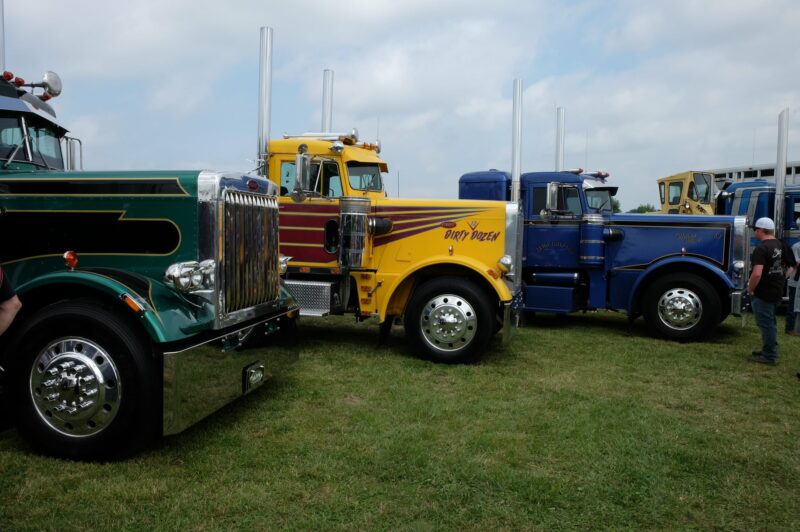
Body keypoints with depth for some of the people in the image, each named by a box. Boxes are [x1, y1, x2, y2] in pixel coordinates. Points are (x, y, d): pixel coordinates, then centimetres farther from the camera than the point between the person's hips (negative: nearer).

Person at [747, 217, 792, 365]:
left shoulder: (761, 249, -21)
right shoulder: (780, 245, 7)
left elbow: (757, 274, -30)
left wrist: (750, 289, -15)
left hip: (763, 293, -9)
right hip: (777, 291, 9)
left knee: (766, 324, 0)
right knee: (770, 322, 21)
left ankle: (769, 356, 7)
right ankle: (769, 350, 32)